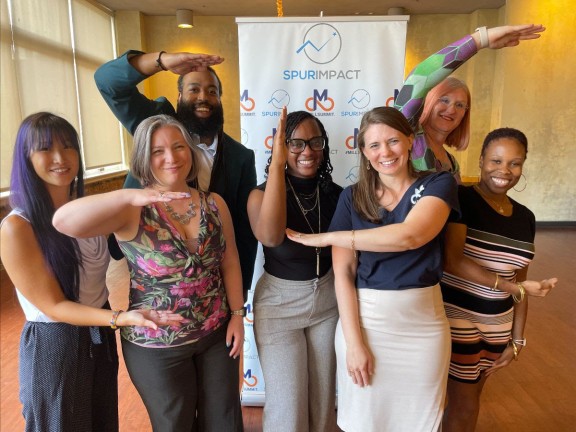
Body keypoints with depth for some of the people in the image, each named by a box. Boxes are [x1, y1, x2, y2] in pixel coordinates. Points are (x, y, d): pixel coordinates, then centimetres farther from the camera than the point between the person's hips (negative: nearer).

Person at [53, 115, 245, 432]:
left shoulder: (215, 204, -5)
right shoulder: (132, 212, -18)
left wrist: (237, 314, 1)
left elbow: (230, 262, 2)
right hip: (157, 345, -3)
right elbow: (63, 222, -33)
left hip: (217, 334, 4)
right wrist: (129, 196, -44)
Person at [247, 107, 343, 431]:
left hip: (328, 302, 3)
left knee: (324, 399, 20)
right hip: (279, 305, -3)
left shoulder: (335, 194, -6)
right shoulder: (262, 194, -15)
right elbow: (270, 237, -38)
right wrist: (277, 165, -37)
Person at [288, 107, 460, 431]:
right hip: (364, 320, 1)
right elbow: (343, 273, -5)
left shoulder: (438, 184, -3)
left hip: (423, 323, 0)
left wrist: (326, 238, -18)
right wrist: (354, 341, -12)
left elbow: (409, 236, -23)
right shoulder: (353, 197, 0)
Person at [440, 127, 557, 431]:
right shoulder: (461, 199, -15)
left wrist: (516, 339, 10)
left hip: (497, 324, 6)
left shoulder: (525, 217, 5)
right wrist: (513, 288, -25)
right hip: (455, 318, -6)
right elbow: (452, 260, -25)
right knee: (464, 403, 9)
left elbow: (519, 282, 9)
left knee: (470, 395, 21)